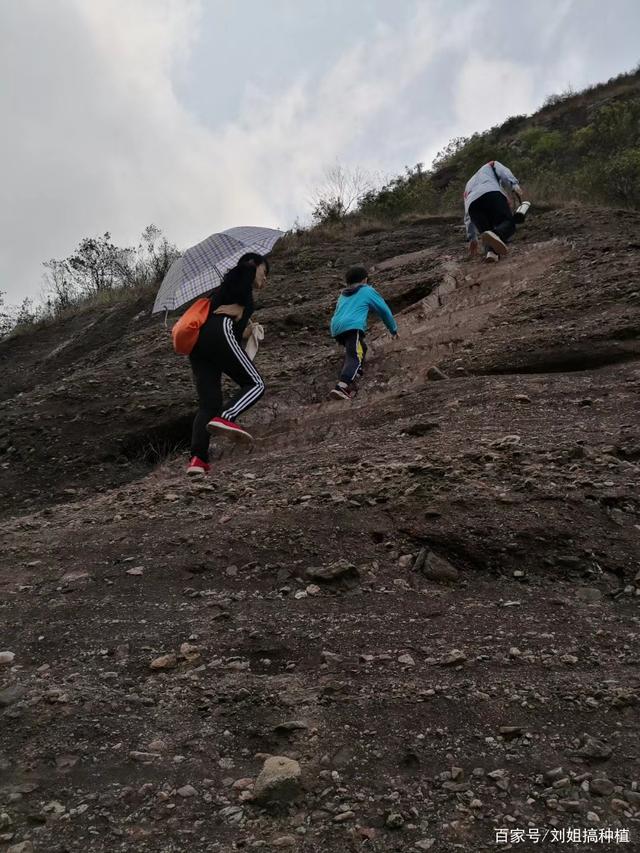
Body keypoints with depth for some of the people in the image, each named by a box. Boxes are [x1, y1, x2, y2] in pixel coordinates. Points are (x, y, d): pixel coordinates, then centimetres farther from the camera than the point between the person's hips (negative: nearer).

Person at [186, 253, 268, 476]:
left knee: (208, 404, -1)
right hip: (219, 332, -8)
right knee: (255, 384, -6)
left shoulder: (225, 288, 40)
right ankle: (225, 418, -31)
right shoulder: (245, 270, 17)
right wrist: (241, 308, 4)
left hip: (197, 341, 8)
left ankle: (197, 458, -17)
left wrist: (242, 330, 19)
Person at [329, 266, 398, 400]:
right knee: (355, 357, -19)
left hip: (336, 328, 7)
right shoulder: (368, 291, 16)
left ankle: (350, 379, 3)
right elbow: (384, 310, 19)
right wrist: (393, 329, 32)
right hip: (352, 327, -7)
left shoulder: (343, 295, 32)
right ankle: (342, 386, -43)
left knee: (360, 348, 25)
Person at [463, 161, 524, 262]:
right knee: (508, 223, -1)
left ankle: (491, 251, -22)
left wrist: (472, 238, 43)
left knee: (487, 232, 13)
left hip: (473, 203, 3)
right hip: (492, 194, -3)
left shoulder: (468, 186, 46)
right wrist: (514, 185, 0)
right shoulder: (491, 165, 40)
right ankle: (496, 235, -38)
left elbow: (468, 217, 42)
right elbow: (503, 172, 14)